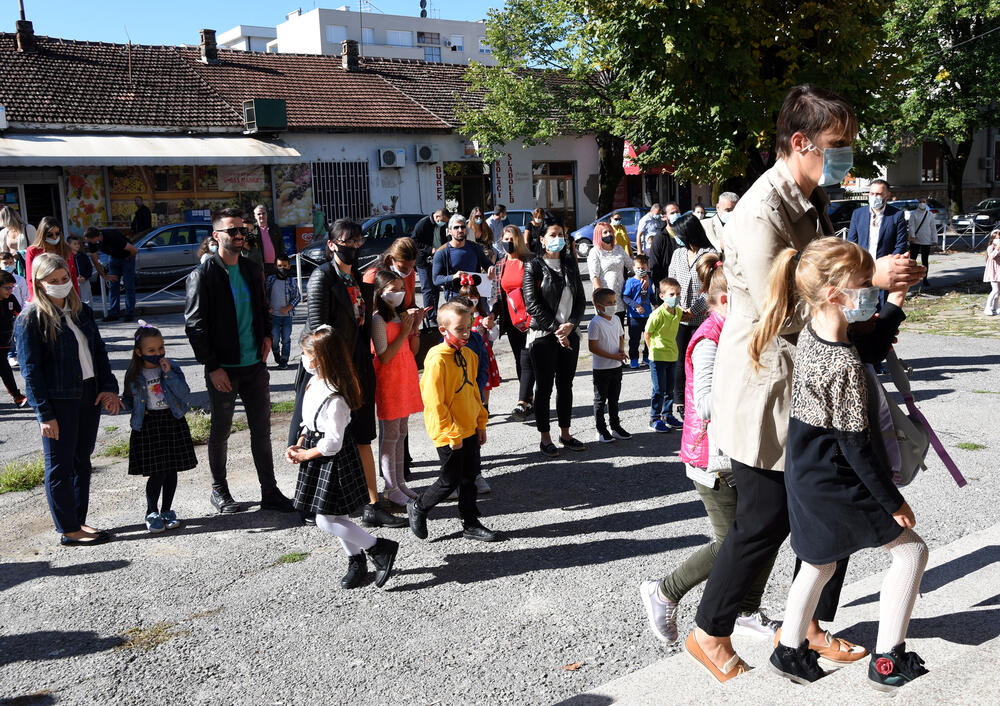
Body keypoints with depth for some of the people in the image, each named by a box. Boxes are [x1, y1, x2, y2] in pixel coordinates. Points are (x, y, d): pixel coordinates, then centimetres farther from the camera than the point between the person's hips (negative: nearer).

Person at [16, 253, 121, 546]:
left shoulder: (81, 311, 10)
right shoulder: (30, 319, -9)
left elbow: (99, 352, 14)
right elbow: (30, 371, -12)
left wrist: (108, 387, 1)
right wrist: (44, 414, -16)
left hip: (89, 396, 7)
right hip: (58, 402, -6)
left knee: (82, 461, 14)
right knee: (60, 466, 3)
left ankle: (79, 520, 26)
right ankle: (68, 530, 12)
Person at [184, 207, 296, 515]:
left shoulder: (253, 270, 9)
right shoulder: (203, 275, -9)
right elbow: (194, 326, -11)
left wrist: (267, 334, 7)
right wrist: (213, 367, -14)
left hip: (255, 365, 5)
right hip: (223, 369, -5)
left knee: (262, 429, 9)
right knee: (221, 432, 10)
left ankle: (269, 491, 18)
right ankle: (219, 491, 26)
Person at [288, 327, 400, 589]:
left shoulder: (334, 398, -26)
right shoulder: (315, 382, 3)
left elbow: (332, 444, -24)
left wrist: (304, 456, -12)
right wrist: (298, 445, 1)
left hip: (334, 461, -9)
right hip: (318, 458, 9)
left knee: (326, 520, -5)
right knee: (335, 516, 17)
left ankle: (381, 548, 5)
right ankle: (357, 562, 32)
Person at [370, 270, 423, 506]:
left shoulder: (402, 314, 10)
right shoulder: (378, 319, -13)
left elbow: (412, 351, 11)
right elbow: (384, 356, -18)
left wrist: (415, 327, -3)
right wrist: (404, 331, -16)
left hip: (406, 378, 8)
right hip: (388, 380, -8)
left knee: (401, 432, 14)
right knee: (390, 435, -1)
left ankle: (400, 482, 23)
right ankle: (391, 488, 8)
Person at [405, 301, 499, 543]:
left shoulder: (468, 355, 6)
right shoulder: (437, 359, -19)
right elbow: (434, 402, -19)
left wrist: (480, 423, 15)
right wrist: (452, 434, -17)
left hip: (469, 429, 8)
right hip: (449, 434, -7)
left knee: (469, 477, 15)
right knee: (450, 480, 3)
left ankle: (471, 523, 27)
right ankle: (418, 508, 25)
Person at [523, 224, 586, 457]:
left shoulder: (570, 265, 10)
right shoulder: (534, 267, -4)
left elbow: (581, 300, 8)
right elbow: (532, 303, -11)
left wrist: (570, 325, -9)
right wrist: (555, 329, -15)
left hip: (570, 334, 5)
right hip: (543, 334, -5)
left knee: (566, 385, 11)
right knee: (544, 387, 2)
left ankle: (565, 434, 22)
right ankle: (545, 438, 11)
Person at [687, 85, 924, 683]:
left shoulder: (813, 201, 12)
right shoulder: (761, 213, -21)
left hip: (809, 386, 9)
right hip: (765, 390, -9)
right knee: (765, 521, 2)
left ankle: (809, 625, 34)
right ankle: (710, 634, 23)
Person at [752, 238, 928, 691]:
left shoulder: (812, 332, -1)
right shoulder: (843, 366, -27)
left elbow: (869, 351, 18)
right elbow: (857, 447, -22)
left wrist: (895, 304, 10)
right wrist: (893, 502, -12)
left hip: (806, 477, 9)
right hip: (837, 484, -9)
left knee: (819, 562, 25)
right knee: (910, 550, 9)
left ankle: (790, 651, 36)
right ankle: (887, 662, 16)